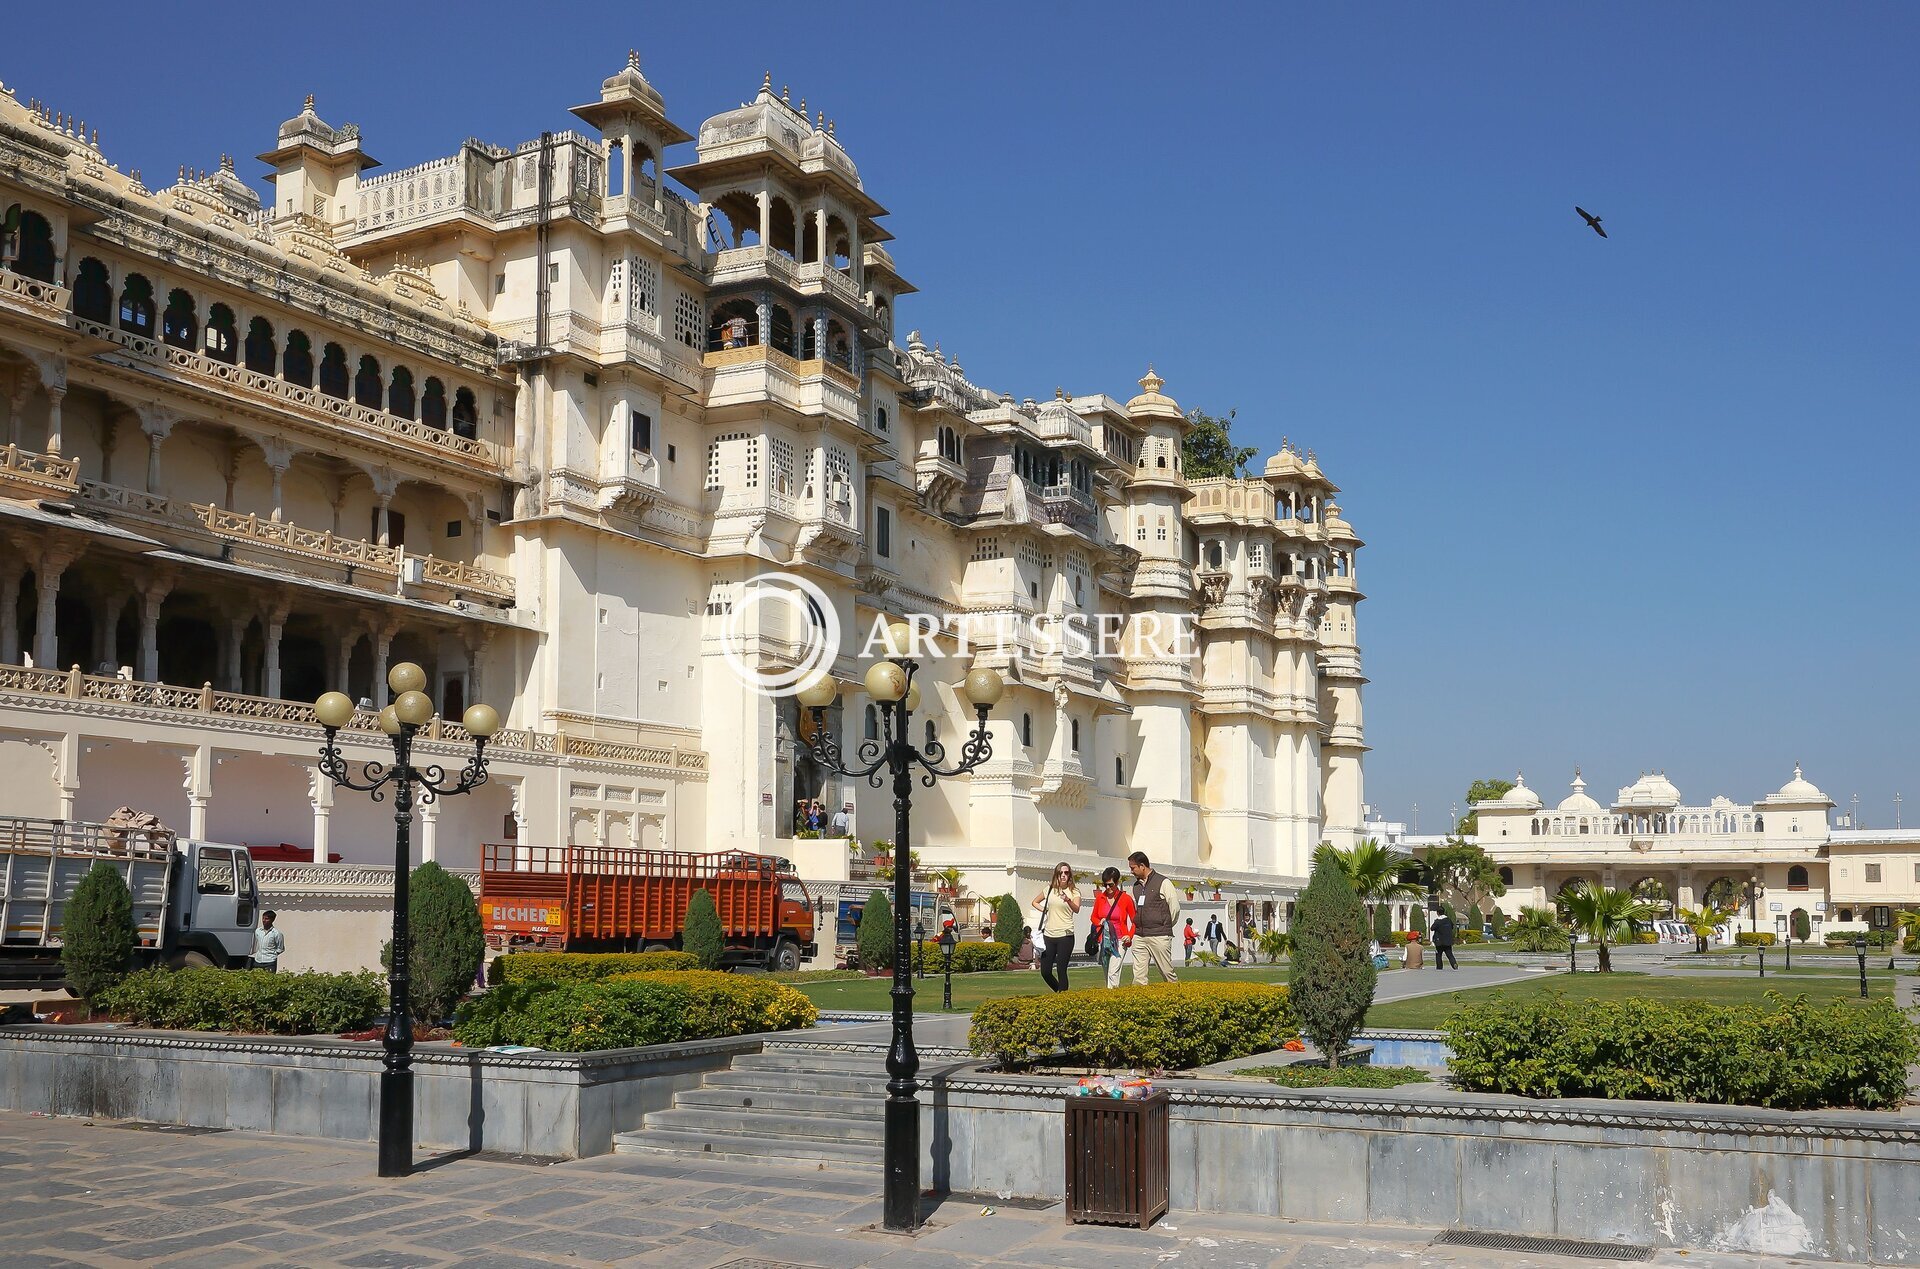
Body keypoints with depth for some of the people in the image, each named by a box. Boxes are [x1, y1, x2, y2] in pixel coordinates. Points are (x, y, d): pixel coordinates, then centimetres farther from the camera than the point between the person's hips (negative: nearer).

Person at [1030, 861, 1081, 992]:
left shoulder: (1074, 891, -3)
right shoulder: (1050, 889, 9)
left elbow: (1076, 910, -23)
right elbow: (1035, 902, 25)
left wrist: (1068, 900, -43)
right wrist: (1043, 910, 8)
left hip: (1065, 936, -5)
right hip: (1048, 935, 5)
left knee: (1061, 971, -8)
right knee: (1045, 972, 5)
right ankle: (1060, 993, 28)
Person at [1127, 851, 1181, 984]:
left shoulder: (1163, 883, -3)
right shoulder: (1136, 886, 16)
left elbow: (1175, 908, -1)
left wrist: (1165, 927, 8)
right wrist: (1139, 926, 15)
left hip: (1159, 936, -6)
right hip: (1139, 937, 6)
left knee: (1167, 971, -1)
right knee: (1138, 975, -2)